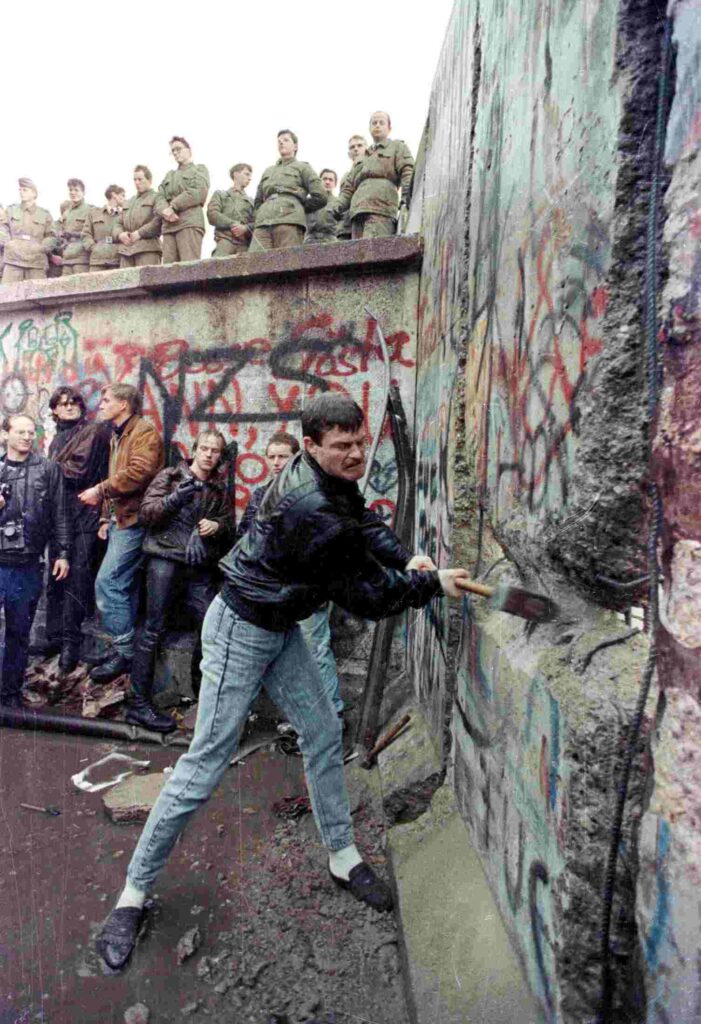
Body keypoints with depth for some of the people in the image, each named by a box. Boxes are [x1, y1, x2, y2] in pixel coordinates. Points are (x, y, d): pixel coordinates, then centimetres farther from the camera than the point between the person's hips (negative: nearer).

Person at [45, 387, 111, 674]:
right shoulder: (58, 438, 21)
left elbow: (79, 470, -11)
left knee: (77, 579, -7)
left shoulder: (94, 431, -1)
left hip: (82, 517, -7)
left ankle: (71, 641, 0)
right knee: (55, 577, 10)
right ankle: (54, 635, 21)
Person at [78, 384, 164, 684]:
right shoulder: (117, 435, 22)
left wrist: (99, 491, -16)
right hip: (120, 519, 10)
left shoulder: (144, 432, -9)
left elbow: (139, 473, -23)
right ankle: (127, 648, 20)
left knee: (108, 582, -13)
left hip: (133, 519, -10)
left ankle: (124, 651, -3)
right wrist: (106, 517, 17)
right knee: (123, 585, 11)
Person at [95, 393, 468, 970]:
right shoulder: (312, 510, -32)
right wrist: (433, 585, -11)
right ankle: (135, 891, 19)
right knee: (208, 760, -1)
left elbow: (366, 522, 13)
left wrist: (403, 558, -5)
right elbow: (366, 597, -24)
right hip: (241, 630, -9)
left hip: (280, 628, 9)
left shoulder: (332, 480, -5)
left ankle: (343, 858, 32)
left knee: (323, 735, 13)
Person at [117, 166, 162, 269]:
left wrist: (140, 233, -14)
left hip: (147, 248, -6)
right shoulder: (130, 201, 31)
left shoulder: (156, 198, 8)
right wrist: (120, 234, 3)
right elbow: (119, 223, 26)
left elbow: (158, 221, -8)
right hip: (126, 248, 6)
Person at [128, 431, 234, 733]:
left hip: (200, 568, 4)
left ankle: (202, 686, 19)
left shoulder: (219, 489, 16)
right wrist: (176, 497, -17)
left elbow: (229, 526, 17)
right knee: (153, 630, -2)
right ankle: (138, 704, 6)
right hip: (165, 560, -4)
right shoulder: (170, 476, 6)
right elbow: (146, 512, -2)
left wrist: (217, 526, -5)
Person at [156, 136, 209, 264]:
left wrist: (173, 206, -4)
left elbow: (199, 192, -2)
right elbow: (159, 198, 18)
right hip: (168, 226, 5)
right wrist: (165, 210, -7)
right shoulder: (169, 175, 32)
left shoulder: (199, 169, 17)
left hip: (190, 223, -5)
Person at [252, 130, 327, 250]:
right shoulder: (267, 171, 33)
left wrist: (298, 209, 12)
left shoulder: (302, 167, 19)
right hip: (263, 223, 4)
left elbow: (321, 197, 7)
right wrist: (262, 214, 17)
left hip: (290, 222, -4)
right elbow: (257, 201, 37)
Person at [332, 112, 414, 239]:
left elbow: (408, 171, 4)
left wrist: (406, 195, -16)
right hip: (357, 211, 6)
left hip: (381, 211, -6)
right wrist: (339, 205, 9)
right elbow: (349, 186, 30)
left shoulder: (397, 146, 22)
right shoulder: (361, 158, 37)